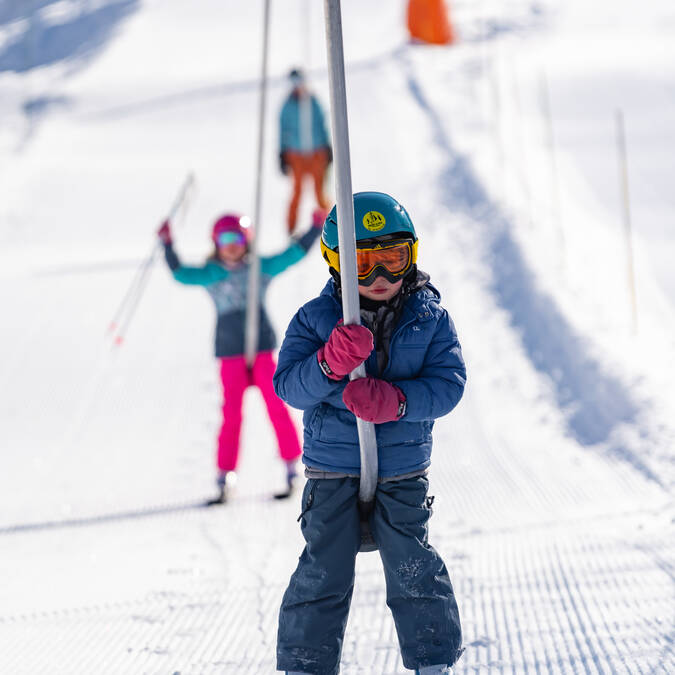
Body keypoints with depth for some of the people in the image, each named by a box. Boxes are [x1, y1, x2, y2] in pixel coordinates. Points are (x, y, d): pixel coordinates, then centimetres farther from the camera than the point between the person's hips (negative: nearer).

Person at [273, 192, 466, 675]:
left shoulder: (430, 318, -1)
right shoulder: (315, 319, -3)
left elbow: (448, 383, -9)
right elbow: (288, 385, -11)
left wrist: (397, 401, -27)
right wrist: (328, 365, -32)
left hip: (403, 471, 0)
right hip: (332, 468, 0)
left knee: (414, 570, 3)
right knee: (323, 573, 1)